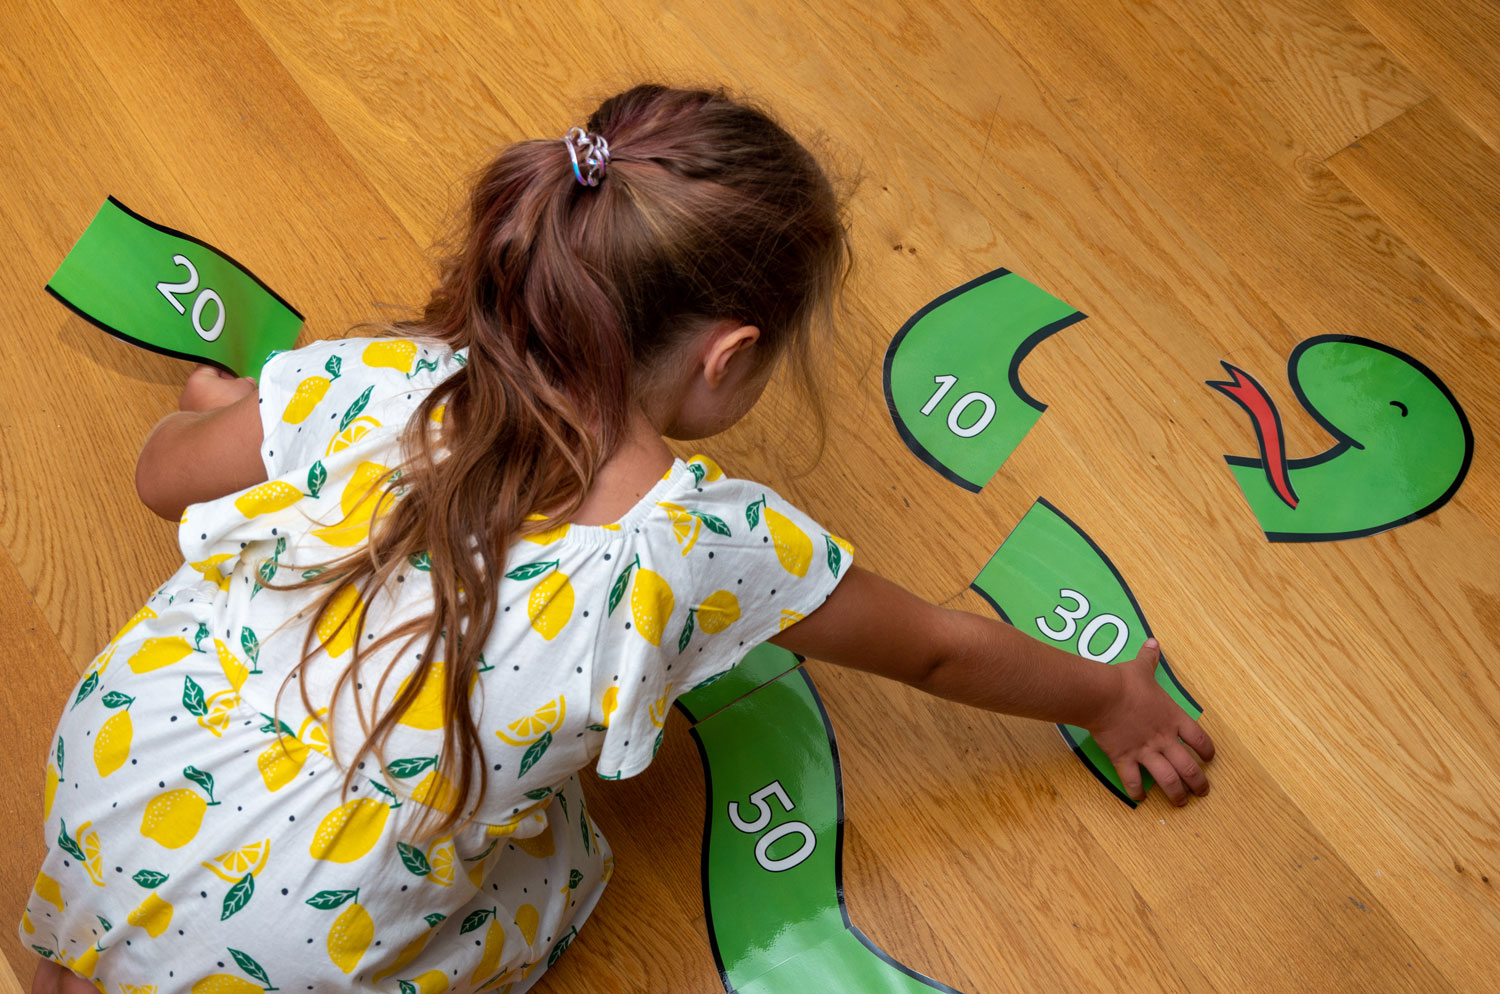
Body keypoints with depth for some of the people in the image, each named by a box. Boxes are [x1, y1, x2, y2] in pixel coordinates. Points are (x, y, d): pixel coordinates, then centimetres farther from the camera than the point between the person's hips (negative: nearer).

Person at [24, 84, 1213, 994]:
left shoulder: (382, 379, -11)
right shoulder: (719, 542, -16)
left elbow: (164, 477, 7)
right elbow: (940, 648, 2)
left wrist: (225, 410, 31)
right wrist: (1110, 698, 20)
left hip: (107, 783, 3)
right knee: (564, 867, 22)